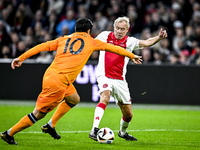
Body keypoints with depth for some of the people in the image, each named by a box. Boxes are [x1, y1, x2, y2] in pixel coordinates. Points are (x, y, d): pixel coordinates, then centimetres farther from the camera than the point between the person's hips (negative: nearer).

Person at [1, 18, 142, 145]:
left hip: (50, 75, 7)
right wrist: (132, 56, 29)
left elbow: (42, 46, 6)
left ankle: (50, 126, 26)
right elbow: (113, 48, 17)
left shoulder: (63, 39, 16)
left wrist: (21, 58, 6)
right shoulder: (91, 42, 7)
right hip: (57, 83, -7)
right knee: (39, 114, 1)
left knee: (74, 99, 27)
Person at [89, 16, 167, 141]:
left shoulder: (129, 41, 2)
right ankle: (94, 130, -42)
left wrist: (159, 37, -29)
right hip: (105, 76, -3)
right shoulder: (105, 35, 3)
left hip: (120, 81, 3)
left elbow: (147, 43, -13)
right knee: (105, 98, -34)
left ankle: (123, 132, 39)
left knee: (128, 114, 7)